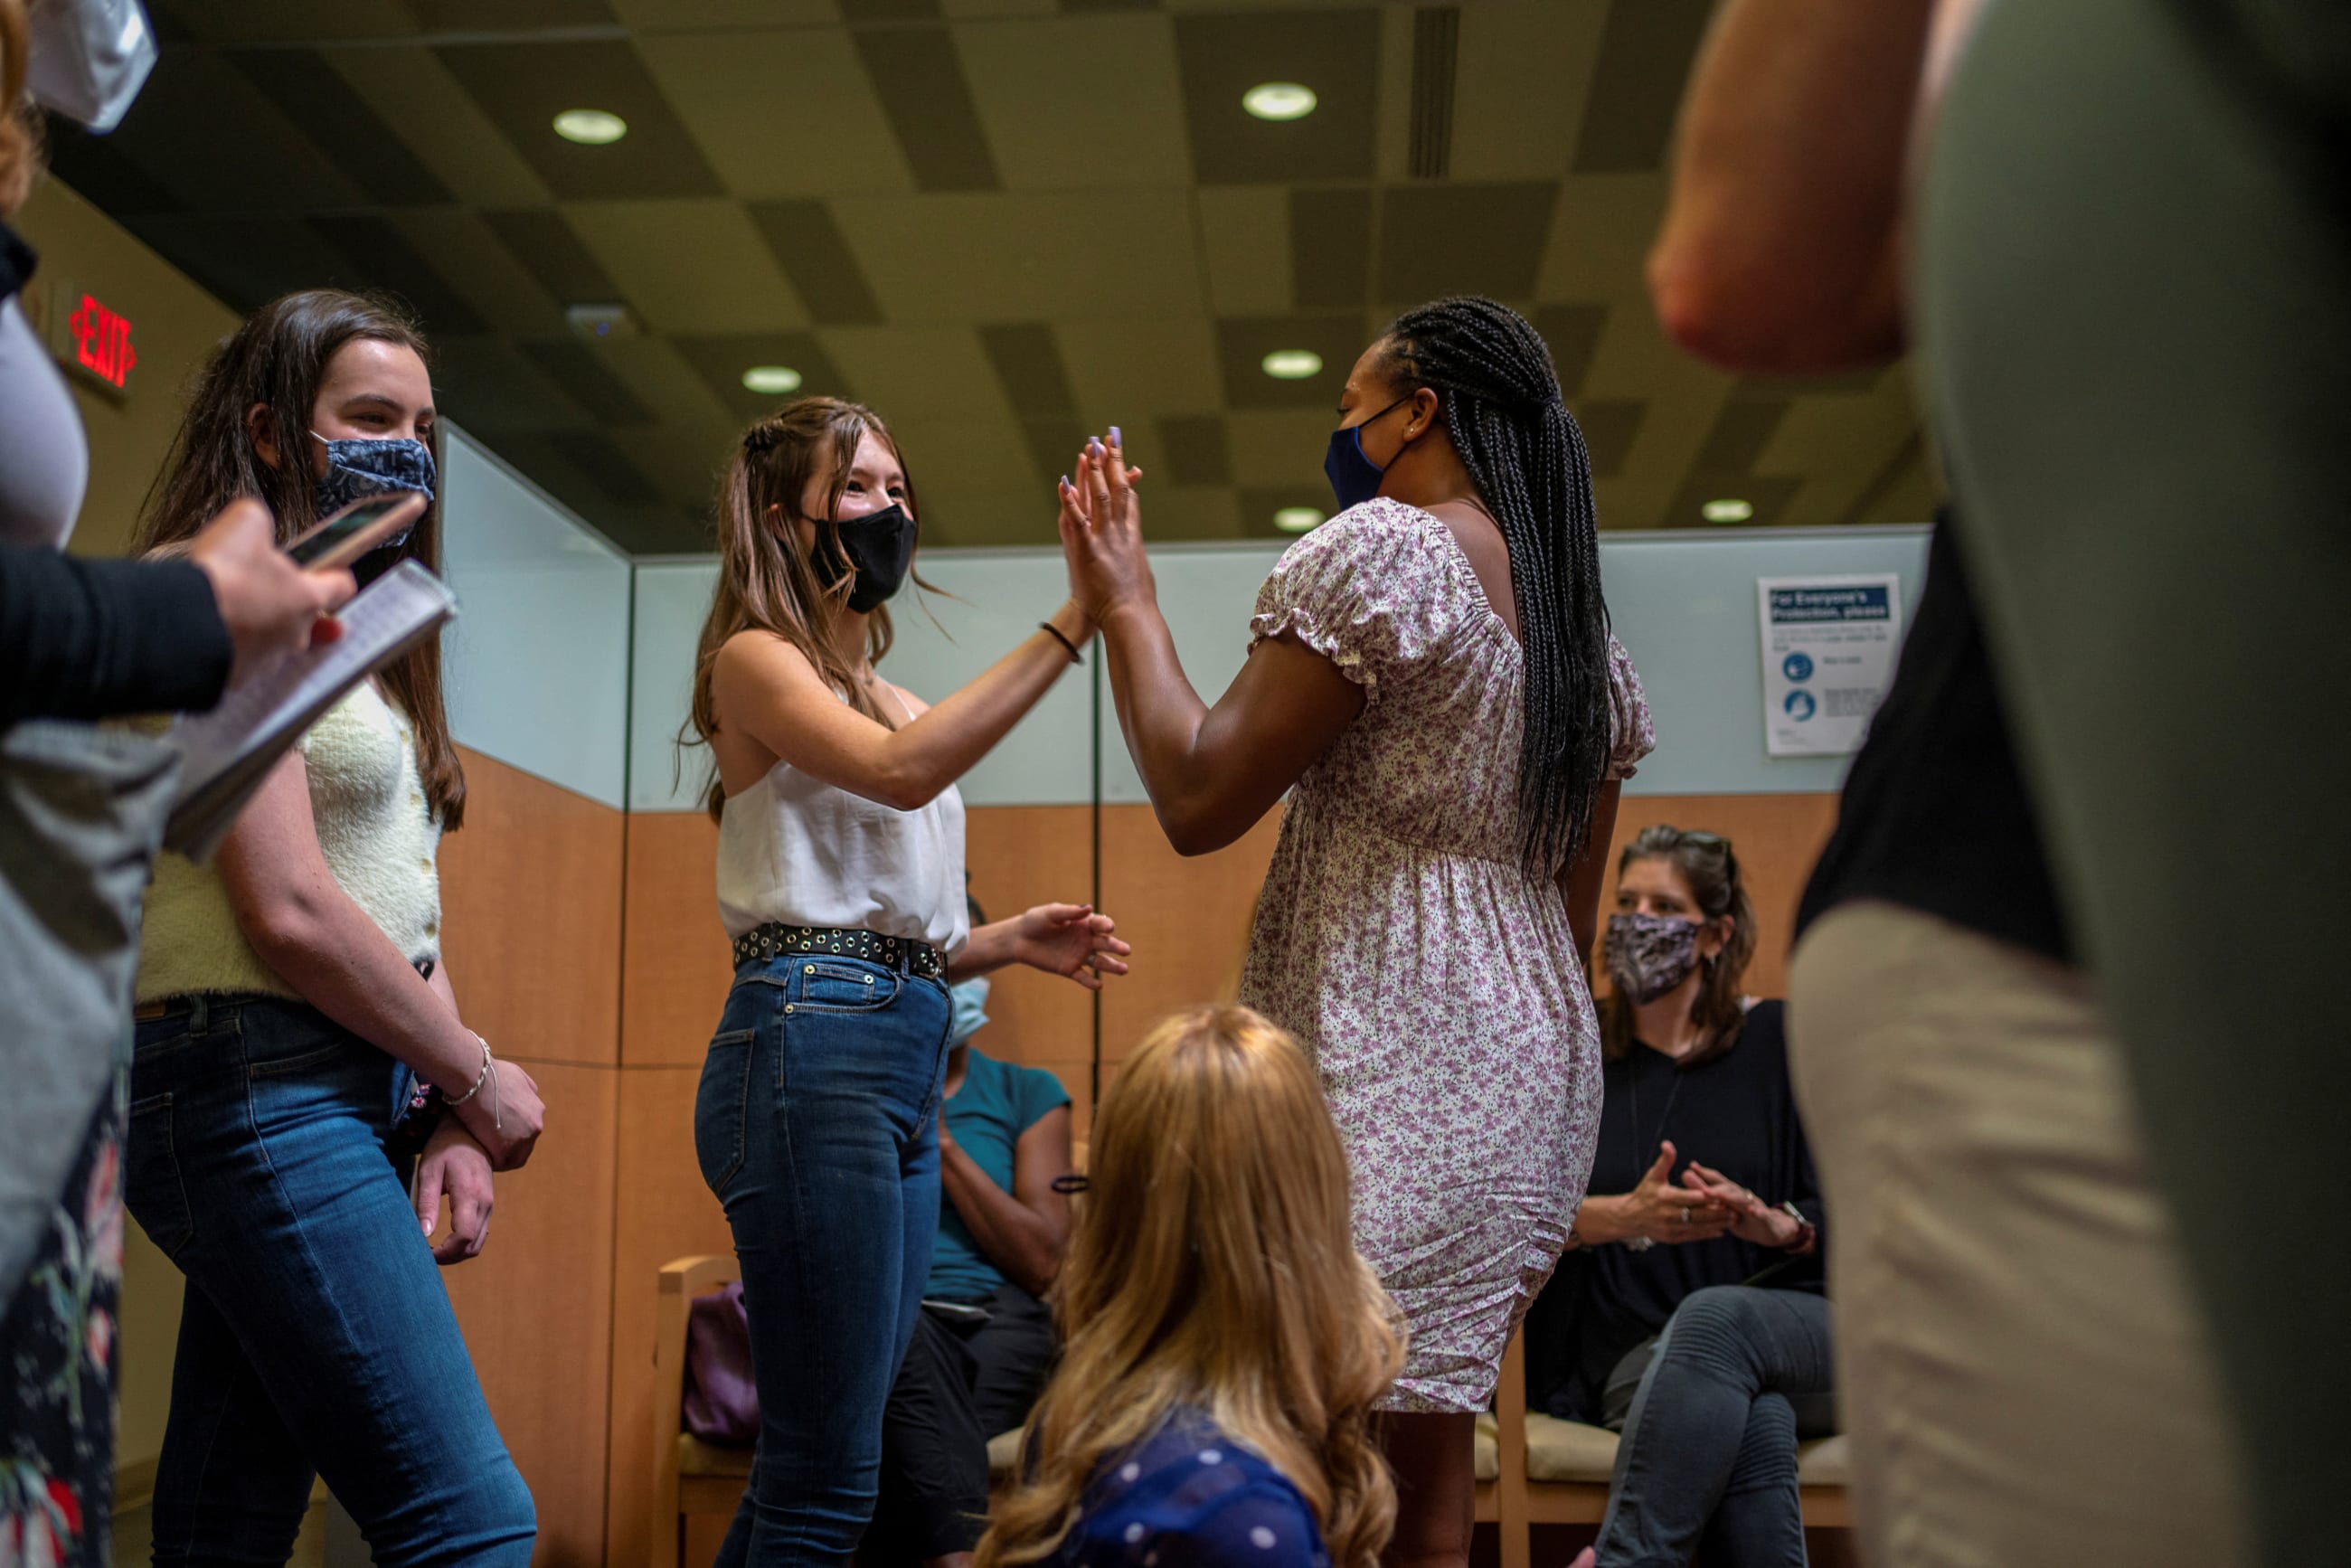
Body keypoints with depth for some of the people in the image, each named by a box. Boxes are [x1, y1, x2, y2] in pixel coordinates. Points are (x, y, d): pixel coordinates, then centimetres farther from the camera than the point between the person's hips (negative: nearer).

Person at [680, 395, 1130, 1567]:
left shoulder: (883, 695, 22)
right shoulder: (755, 660, -1)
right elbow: (901, 770, -22)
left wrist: (1013, 940, 6)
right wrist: (1075, 620, -23)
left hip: (902, 1061, 9)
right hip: (811, 1051, -8)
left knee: (821, 1461, 12)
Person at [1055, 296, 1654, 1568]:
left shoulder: (1384, 547, -7)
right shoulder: (1585, 619, 19)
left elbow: (1198, 800, -12)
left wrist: (1122, 600, 1)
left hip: (1393, 1057, -9)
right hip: (1539, 1061, 9)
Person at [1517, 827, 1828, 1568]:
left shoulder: (1776, 1040, 5)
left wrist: (1776, 1224, -21)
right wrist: (1627, 1216, -20)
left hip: (1798, 1327, 0)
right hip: (1635, 1357, 0)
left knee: (1714, 1315, -37)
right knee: (1753, 1420, -36)